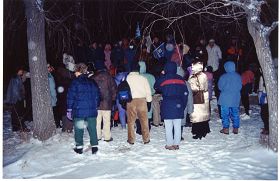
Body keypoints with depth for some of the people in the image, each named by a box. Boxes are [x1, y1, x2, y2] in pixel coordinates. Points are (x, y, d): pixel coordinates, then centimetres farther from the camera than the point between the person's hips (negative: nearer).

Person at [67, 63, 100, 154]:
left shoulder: (75, 82, -6)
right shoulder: (92, 82, 8)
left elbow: (70, 97, -7)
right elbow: (98, 96, 13)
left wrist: (69, 110, -1)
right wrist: (95, 106, 21)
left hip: (79, 110, -3)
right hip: (92, 110, 4)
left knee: (78, 129, 9)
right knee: (92, 129, 9)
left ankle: (79, 147, 15)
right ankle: (94, 146, 11)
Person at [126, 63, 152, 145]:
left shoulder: (127, 78, -2)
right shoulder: (143, 78, -1)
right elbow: (148, 91, 2)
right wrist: (149, 102, 11)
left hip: (130, 101, 0)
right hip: (142, 100, 1)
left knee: (131, 121, 9)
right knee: (144, 121, 11)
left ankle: (131, 139, 15)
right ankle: (146, 139, 17)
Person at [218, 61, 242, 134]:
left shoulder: (223, 76, -14)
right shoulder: (238, 76, -1)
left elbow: (220, 87, -4)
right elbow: (240, 87, 6)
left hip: (225, 99, -4)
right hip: (235, 99, 4)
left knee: (225, 114, 5)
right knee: (235, 114, 12)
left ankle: (226, 128, 7)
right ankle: (235, 128, 17)